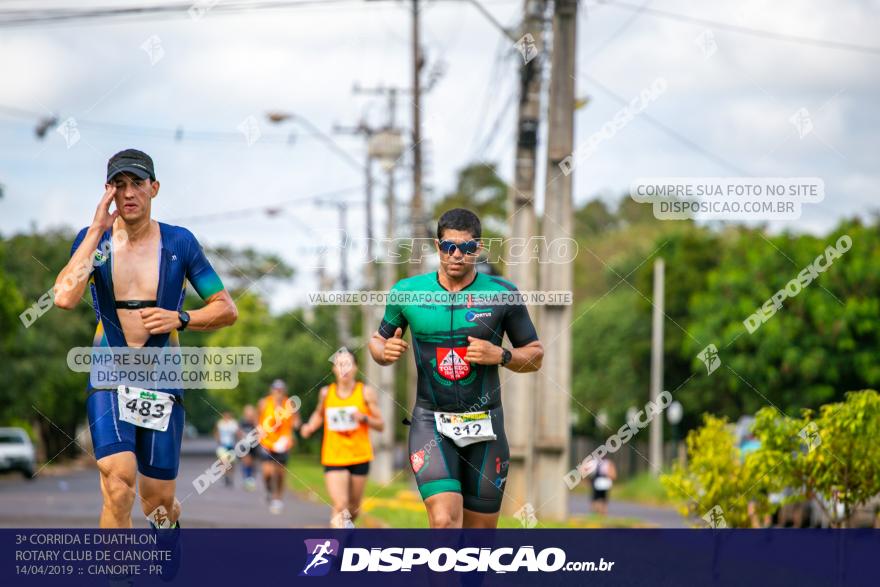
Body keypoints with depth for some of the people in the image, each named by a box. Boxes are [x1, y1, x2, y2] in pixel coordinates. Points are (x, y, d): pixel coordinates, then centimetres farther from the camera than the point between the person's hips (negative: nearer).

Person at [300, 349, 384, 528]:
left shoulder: (366, 393, -2)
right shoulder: (326, 393, 2)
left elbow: (380, 425, 0)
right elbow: (319, 414, 23)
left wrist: (364, 418, -19)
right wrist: (310, 427, 3)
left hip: (360, 458, 1)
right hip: (333, 458, 0)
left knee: (353, 509, 11)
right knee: (340, 506, -18)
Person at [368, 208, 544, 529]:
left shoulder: (503, 294, 0)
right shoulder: (407, 292, 2)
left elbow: (535, 355, 8)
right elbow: (377, 340, 16)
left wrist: (500, 355, -12)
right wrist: (385, 351, -7)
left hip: (485, 426, 1)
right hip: (431, 422, -1)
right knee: (444, 521, -21)